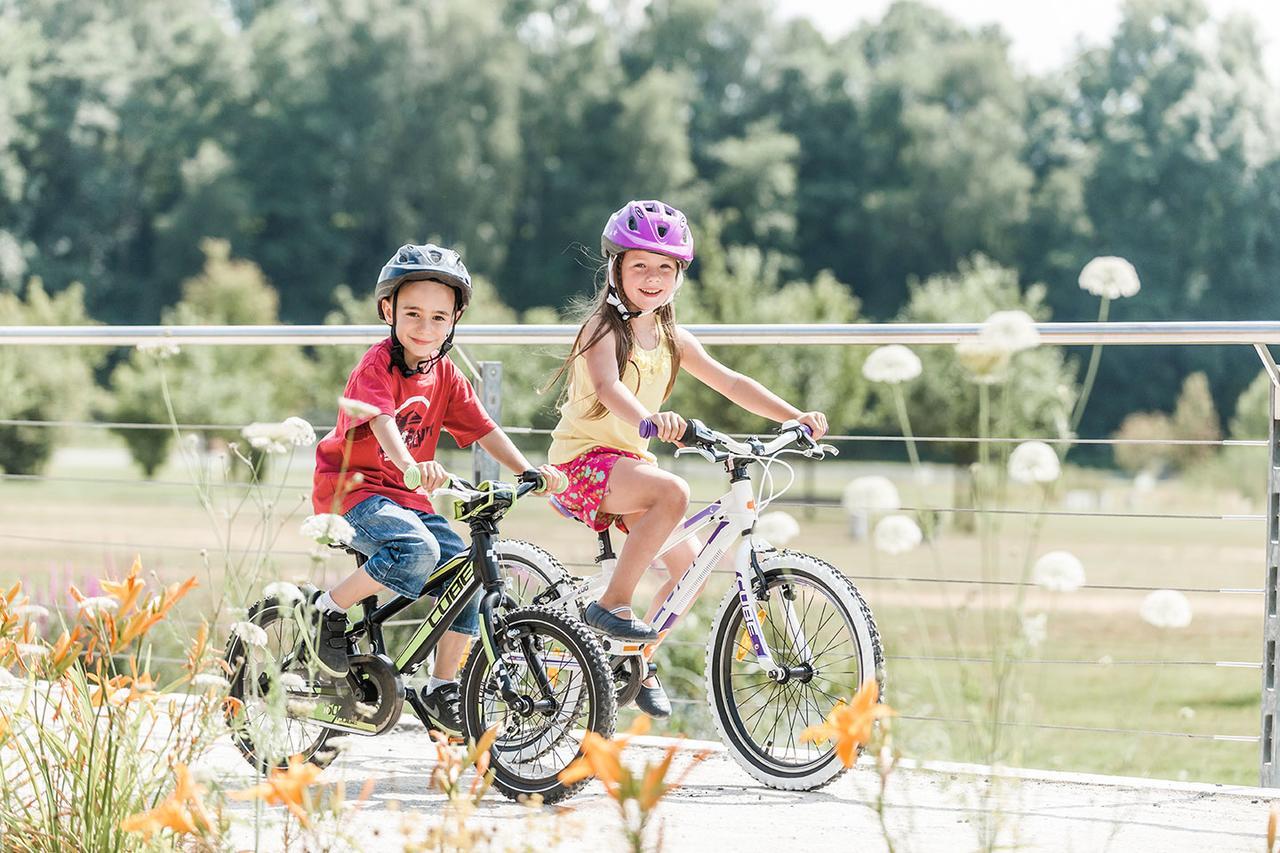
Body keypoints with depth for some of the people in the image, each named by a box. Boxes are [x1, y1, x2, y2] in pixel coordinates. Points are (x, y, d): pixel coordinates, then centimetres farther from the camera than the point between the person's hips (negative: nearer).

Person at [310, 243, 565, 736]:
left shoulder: (445, 376, 7)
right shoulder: (378, 365, -16)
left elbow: (483, 430, 4)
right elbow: (381, 420, -34)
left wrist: (527, 470, -12)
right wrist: (411, 464, -53)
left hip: (407, 495, 7)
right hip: (351, 486, -7)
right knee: (417, 552, -33)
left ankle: (442, 688, 6)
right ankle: (330, 610, -14)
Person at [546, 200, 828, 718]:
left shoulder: (670, 339, 9)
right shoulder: (604, 329, -14)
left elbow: (730, 383, 7)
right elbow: (608, 388, -33)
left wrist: (795, 417, -4)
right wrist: (649, 419, -54)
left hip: (629, 461, 8)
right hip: (582, 459, -8)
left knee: (689, 563, -3)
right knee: (672, 492, -33)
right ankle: (612, 604, -24)